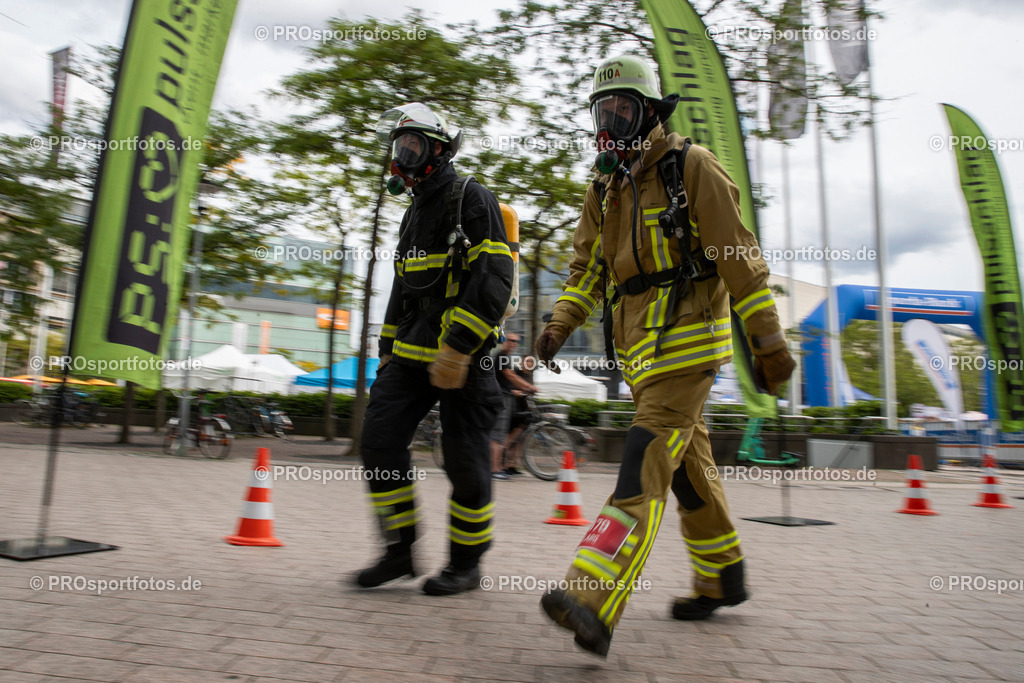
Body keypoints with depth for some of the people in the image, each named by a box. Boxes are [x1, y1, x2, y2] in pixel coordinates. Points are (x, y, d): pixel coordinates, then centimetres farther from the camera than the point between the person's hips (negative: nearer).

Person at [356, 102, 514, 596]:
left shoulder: (473, 200, -6)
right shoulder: (414, 213, 21)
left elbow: (494, 279, -17)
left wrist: (457, 350, -22)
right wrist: (388, 348, 23)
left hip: (462, 352, -8)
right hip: (412, 352, 8)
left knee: (464, 458, 0)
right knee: (379, 442, -1)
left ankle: (466, 563, 17)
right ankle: (400, 551, 12)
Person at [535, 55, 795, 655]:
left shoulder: (692, 166, -4)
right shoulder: (605, 188, 16)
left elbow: (740, 258, -8)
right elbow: (588, 267, 16)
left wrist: (768, 342, -11)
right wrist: (560, 325, 2)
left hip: (688, 337, -7)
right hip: (641, 346, 7)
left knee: (645, 466, -18)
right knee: (688, 466, 15)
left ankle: (595, 605, -22)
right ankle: (722, 580, 31)